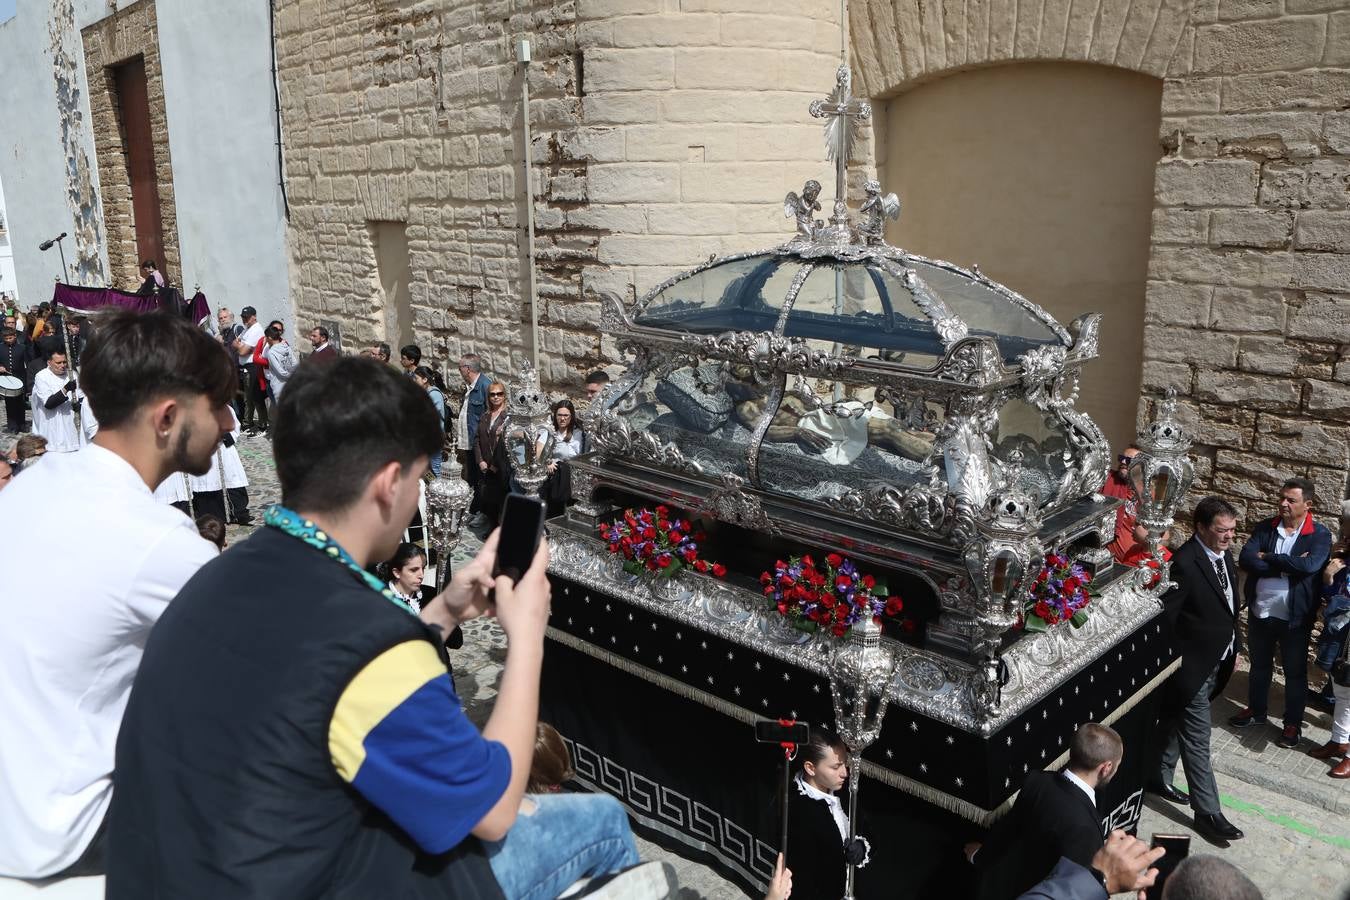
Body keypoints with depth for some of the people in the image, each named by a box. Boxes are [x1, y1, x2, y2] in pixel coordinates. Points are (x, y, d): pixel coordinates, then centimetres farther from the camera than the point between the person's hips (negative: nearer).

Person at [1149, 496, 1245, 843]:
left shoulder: (1224, 555, 4)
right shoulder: (1184, 563, -24)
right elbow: (1165, 617, -21)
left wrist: (1233, 646, 17)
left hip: (1216, 661, 9)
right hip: (1193, 664, -9)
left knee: (1174, 722, 22)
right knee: (1197, 739, 0)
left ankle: (1159, 778, 38)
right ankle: (1207, 812, 8)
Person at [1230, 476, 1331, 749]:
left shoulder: (1319, 535, -10)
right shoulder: (1265, 528, -1)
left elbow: (1309, 566, -27)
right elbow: (1245, 559, -14)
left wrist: (1268, 558, -17)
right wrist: (1287, 566, -23)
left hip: (1295, 617, -3)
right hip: (1260, 611, 3)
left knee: (1295, 672, 12)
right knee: (1259, 665, 20)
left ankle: (1293, 723, 27)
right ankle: (1256, 711, 38)